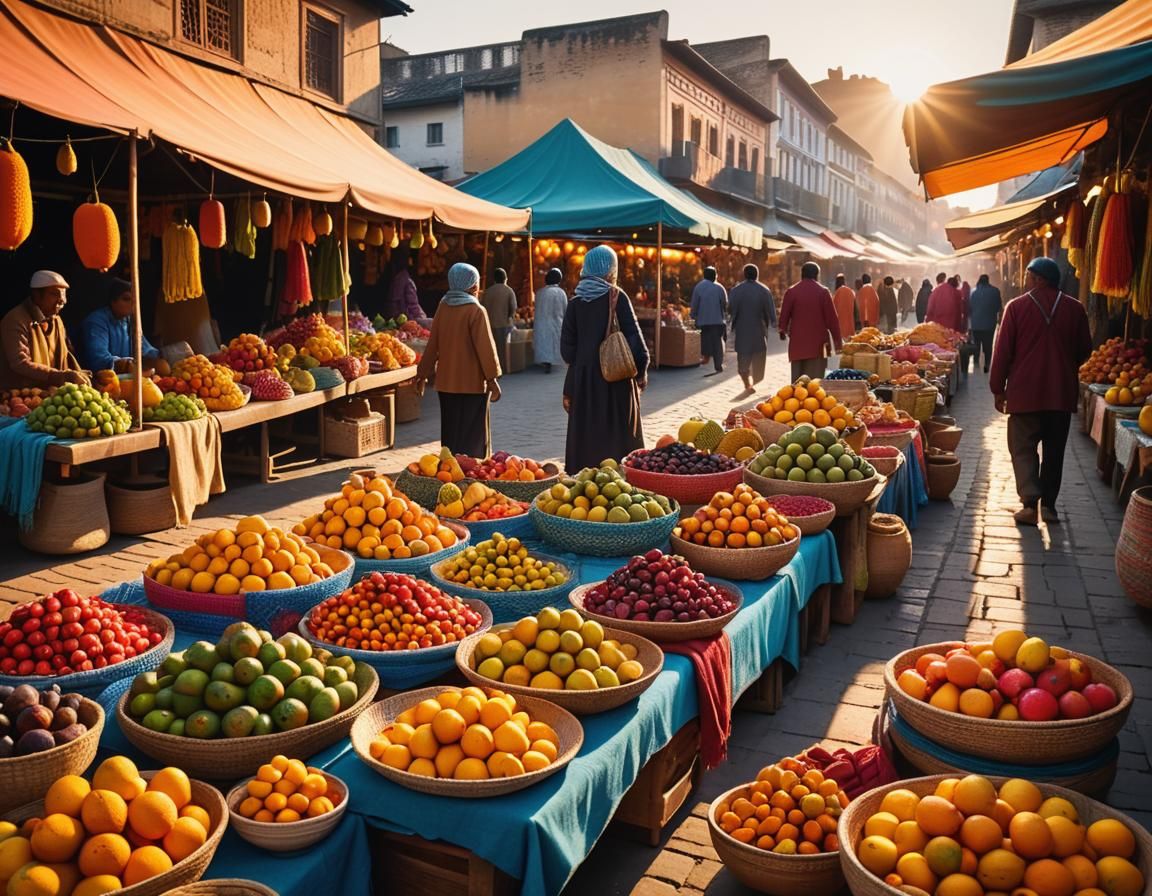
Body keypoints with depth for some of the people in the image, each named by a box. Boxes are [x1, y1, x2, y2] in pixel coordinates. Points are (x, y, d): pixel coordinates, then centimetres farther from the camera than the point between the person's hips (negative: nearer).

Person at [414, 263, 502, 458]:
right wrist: (492, 379, -12)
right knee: (472, 433, 3)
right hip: (472, 383, -5)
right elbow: (485, 347, -15)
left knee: (451, 432, 14)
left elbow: (432, 344, 7)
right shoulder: (476, 310, -12)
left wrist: (423, 375, 13)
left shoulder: (443, 307, 4)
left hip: (446, 383, 6)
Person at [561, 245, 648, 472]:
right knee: (618, 435, 5)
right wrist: (641, 372, 1)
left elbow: (567, 350, 2)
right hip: (617, 378, -3)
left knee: (586, 436, 8)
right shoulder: (617, 298, -7)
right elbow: (634, 338, -10)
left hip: (584, 378, 3)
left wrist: (569, 390, 12)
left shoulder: (576, 303, 2)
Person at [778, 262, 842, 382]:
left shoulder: (791, 291, 0)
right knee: (815, 377, 0)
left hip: (797, 340, 2)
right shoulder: (823, 291, -3)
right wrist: (837, 339, 3)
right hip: (818, 341, -2)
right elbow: (831, 317, -3)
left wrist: (783, 330, 21)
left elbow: (784, 314, 3)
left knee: (798, 376, 8)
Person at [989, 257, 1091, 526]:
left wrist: (998, 389, 2)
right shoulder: (1074, 308, 1)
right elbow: (1084, 350, 8)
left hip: (1025, 392, -3)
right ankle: (1048, 504, 16)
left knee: (1023, 448, 4)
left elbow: (1002, 352, -6)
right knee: (1054, 450, 12)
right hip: (1062, 392, 3)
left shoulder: (1017, 306, -7)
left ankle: (1029, 502, -8)